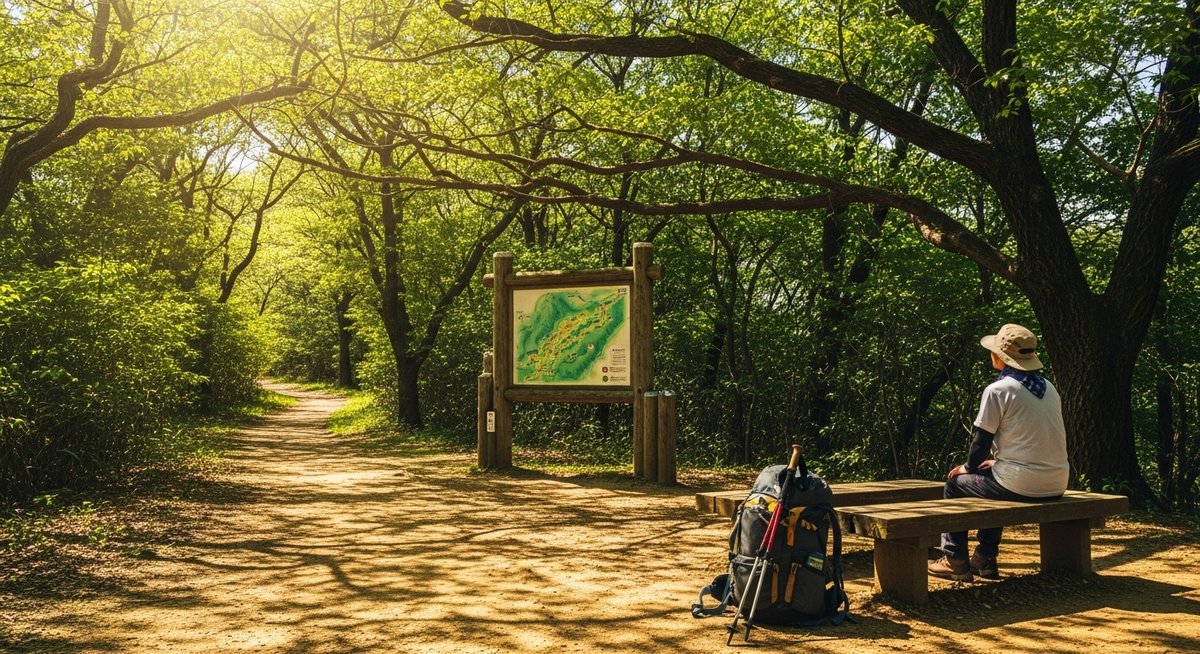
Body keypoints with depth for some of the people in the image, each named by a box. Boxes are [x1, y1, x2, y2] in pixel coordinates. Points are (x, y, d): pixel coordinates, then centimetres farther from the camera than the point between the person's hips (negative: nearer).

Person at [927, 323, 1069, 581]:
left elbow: (982, 440, -8)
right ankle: (985, 559, 33)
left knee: (955, 484, 14)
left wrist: (968, 467, 10)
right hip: (1055, 485, 8)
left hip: (1020, 485, -7)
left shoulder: (998, 390, -11)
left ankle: (955, 561, 16)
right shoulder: (1048, 388, 12)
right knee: (993, 477, 34)